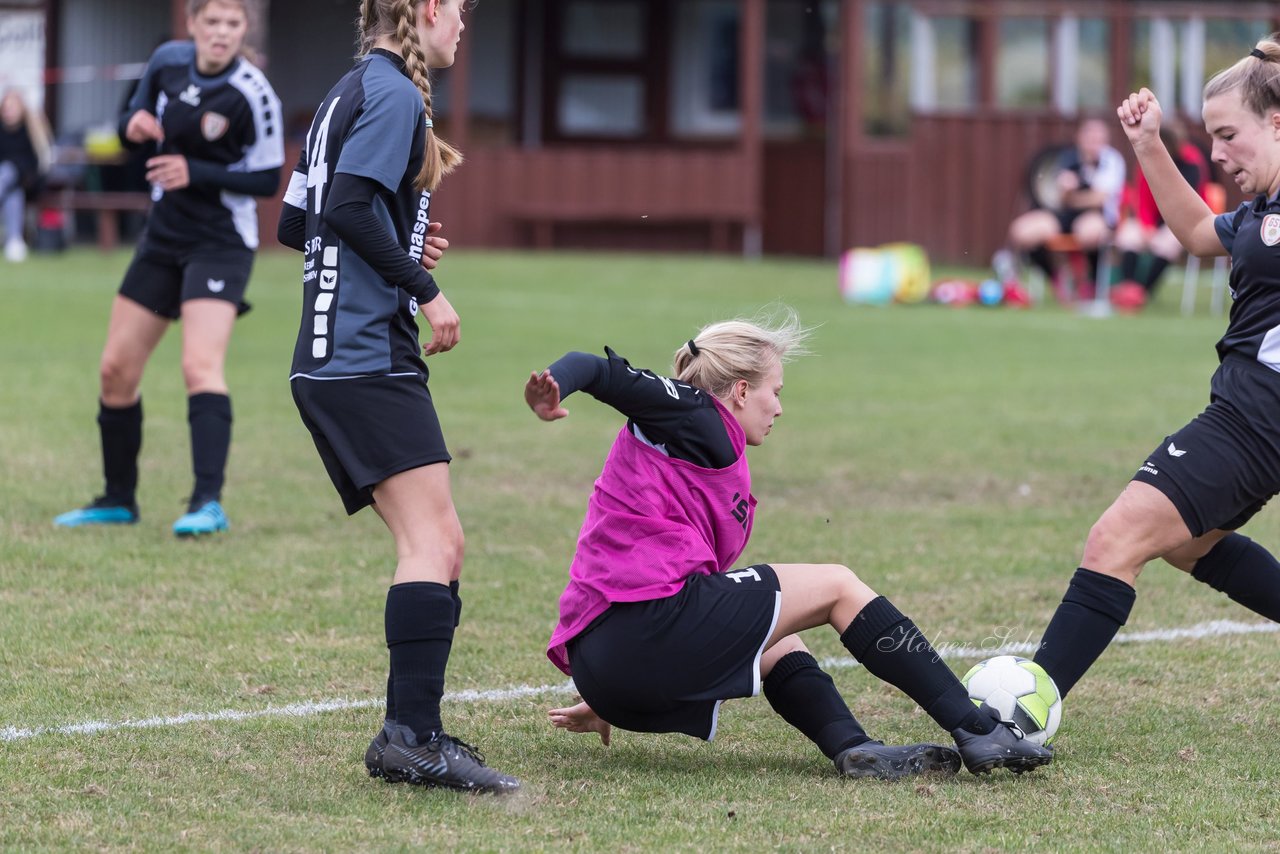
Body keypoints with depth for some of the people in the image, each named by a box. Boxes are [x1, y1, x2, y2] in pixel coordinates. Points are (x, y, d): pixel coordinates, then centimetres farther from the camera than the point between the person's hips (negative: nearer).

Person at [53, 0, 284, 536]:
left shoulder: (252, 95, -17)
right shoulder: (167, 62, -1)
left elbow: (267, 180, -13)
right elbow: (136, 123, 14)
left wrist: (195, 173, -24)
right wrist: (133, 126, -11)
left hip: (221, 244, -7)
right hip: (164, 237, 7)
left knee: (200, 365, -23)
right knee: (116, 368, 8)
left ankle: (208, 503, -27)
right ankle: (118, 500, 22)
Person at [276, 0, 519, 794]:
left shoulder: (351, 94, 20)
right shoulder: (394, 94, -9)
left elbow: (297, 223, 22)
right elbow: (348, 207, -21)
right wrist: (423, 287, -14)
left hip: (332, 362, 10)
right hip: (369, 359, -10)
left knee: (437, 547, 11)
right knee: (434, 543, -16)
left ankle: (412, 732, 10)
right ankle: (412, 734, -23)